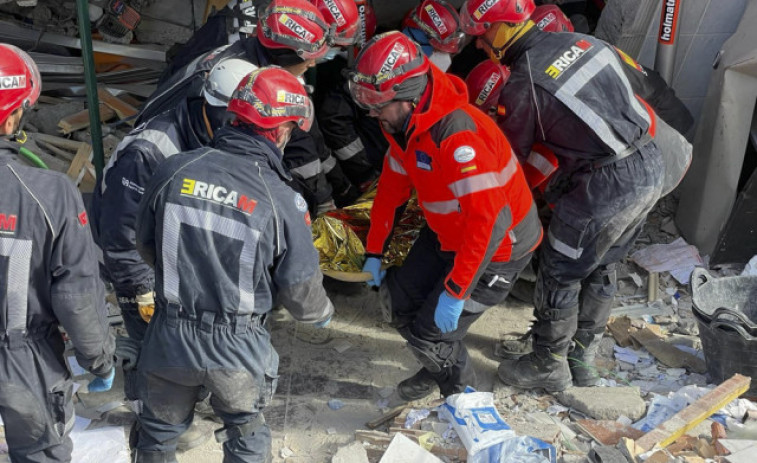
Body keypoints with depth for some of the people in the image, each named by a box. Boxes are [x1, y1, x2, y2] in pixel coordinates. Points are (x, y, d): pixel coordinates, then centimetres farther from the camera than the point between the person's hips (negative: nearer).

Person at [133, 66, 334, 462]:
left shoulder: (173, 170, -13)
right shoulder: (283, 202, -20)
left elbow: (146, 248, 2)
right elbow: (300, 288, -9)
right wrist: (322, 313, 14)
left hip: (169, 339, 3)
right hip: (238, 348, -2)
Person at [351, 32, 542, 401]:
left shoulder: (456, 135, -35)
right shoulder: (404, 124, -5)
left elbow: (490, 221, -36)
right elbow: (392, 186, 8)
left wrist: (455, 292, -31)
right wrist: (374, 251, 10)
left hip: (498, 246, -8)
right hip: (446, 234, 9)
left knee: (430, 334, -7)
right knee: (403, 305, 12)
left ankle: (464, 393, 23)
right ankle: (439, 369, 39)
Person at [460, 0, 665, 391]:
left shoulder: (524, 86, -14)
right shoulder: (583, 40, 7)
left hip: (605, 189, -8)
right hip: (651, 168, 8)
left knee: (559, 275, 11)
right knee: (600, 269, 23)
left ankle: (549, 367, 29)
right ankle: (583, 361, 39)